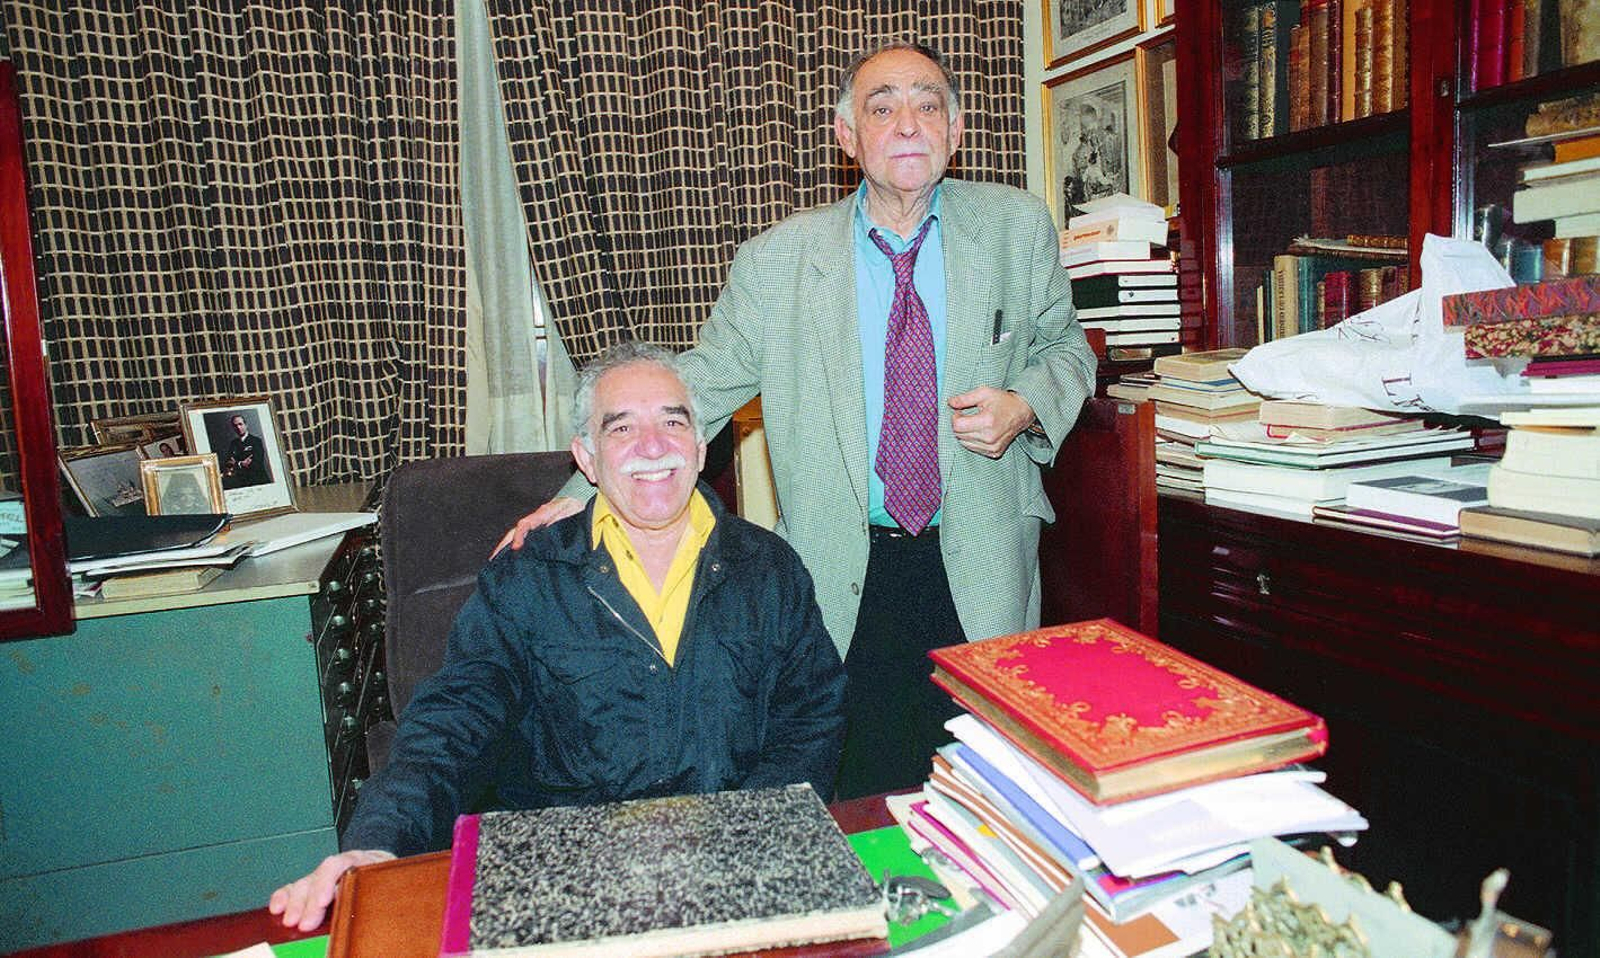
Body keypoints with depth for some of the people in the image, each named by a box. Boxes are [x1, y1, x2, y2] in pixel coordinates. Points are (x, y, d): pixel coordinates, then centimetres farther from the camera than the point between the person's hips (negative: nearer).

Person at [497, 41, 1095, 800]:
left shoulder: (1018, 229, 1)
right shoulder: (778, 261, -3)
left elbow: (1064, 346, 14)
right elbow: (699, 387, 1)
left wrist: (1024, 405, -9)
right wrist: (586, 493, -7)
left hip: (982, 565, 2)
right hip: (847, 578, -1)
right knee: (861, 806, 4)